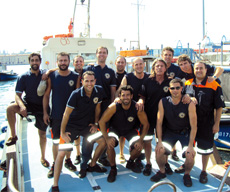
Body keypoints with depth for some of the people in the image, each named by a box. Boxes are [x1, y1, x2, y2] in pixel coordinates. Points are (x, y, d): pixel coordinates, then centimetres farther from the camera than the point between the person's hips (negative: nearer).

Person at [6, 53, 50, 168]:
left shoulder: (45, 74, -2)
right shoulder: (23, 77, -7)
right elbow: (18, 95, -12)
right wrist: (22, 106, -32)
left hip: (42, 107, 1)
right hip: (28, 104, 0)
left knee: (42, 134, 6)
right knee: (10, 108, -29)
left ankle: (43, 157, 27)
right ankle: (13, 136, -10)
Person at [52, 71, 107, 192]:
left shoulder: (99, 91, -10)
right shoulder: (76, 94, -24)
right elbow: (66, 114, -17)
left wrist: (95, 123, 6)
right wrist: (62, 132, -13)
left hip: (87, 125, 5)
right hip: (71, 126, -4)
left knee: (103, 141, -3)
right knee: (61, 153, -12)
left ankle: (92, 165, 24)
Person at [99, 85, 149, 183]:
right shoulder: (114, 107, -27)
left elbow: (146, 124, -12)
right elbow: (102, 121, -20)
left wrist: (141, 140, -20)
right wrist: (107, 138, -27)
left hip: (131, 130, 2)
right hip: (115, 129, -1)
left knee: (138, 147, -20)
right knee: (110, 144, -30)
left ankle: (130, 163, 16)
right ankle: (113, 169, -3)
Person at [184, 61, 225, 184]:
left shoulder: (214, 86, -11)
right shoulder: (187, 84, 1)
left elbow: (219, 107, -8)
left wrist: (216, 124, -8)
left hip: (206, 123, -3)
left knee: (205, 148, 9)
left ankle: (204, 171, 29)